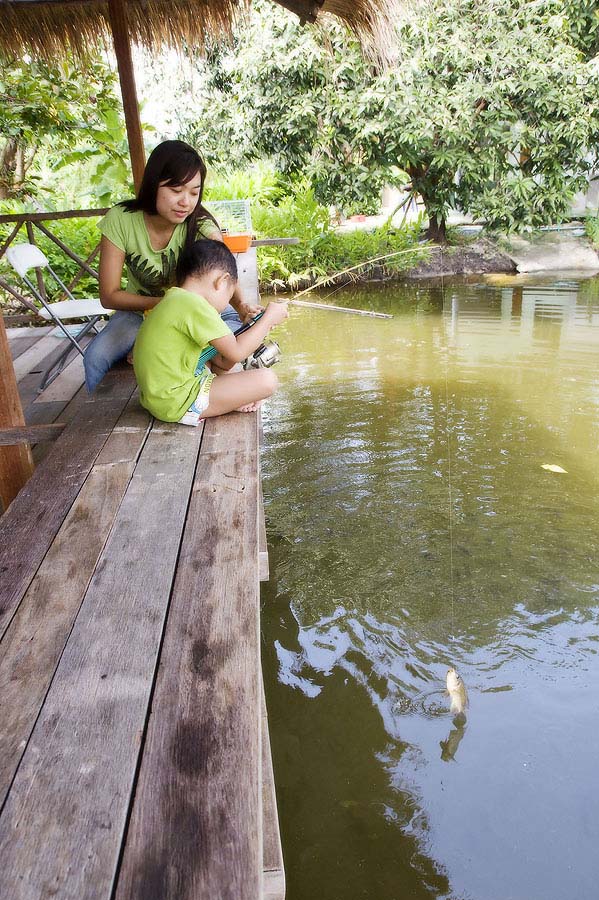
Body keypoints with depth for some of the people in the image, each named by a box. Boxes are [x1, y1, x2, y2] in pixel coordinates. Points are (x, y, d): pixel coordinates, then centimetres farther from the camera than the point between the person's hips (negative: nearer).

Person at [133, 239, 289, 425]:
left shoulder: (174, 299, 14)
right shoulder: (193, 305, -18)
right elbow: (236, 352, -15)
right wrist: (269, 318, -4)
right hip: (176, 405, -11)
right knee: (267, 379, -14)